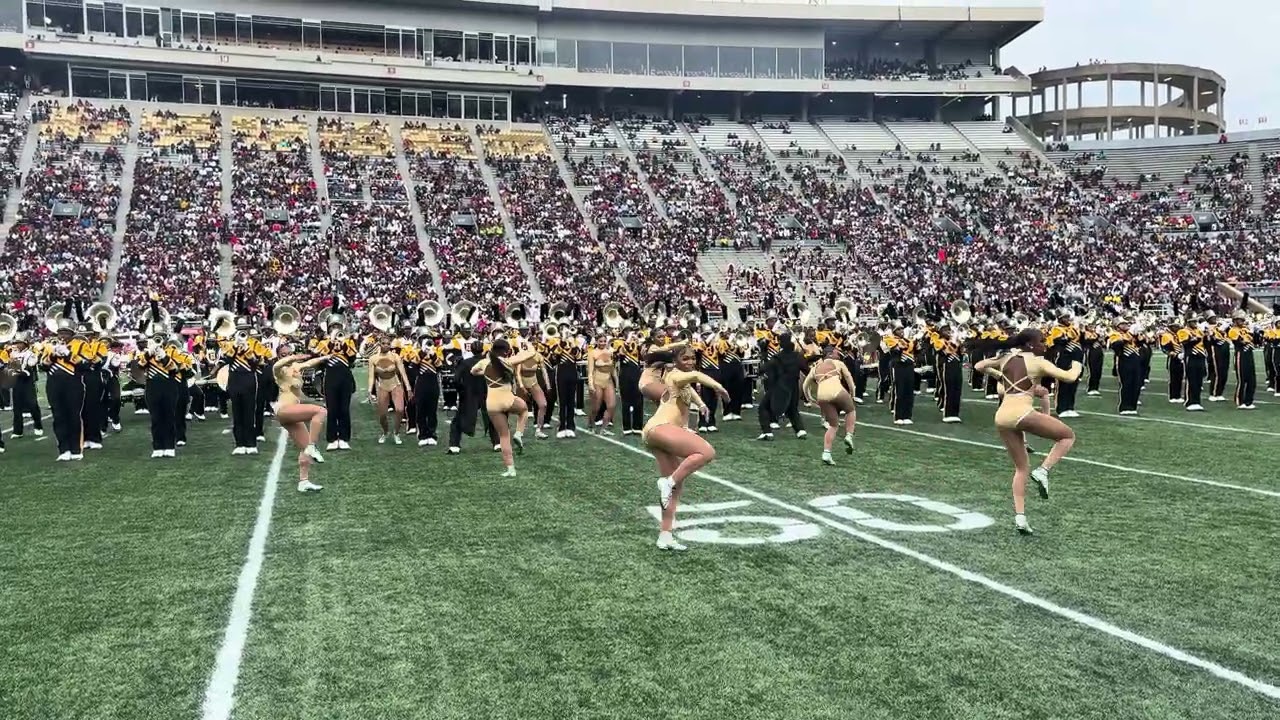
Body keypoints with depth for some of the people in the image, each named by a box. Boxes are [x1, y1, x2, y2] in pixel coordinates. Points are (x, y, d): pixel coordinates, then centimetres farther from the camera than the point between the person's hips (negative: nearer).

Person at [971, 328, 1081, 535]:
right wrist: (1077, 365, 15)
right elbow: (1069, 377, -6)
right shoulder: (1038, 362, 1)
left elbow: (980, 366, 28)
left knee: (1020, 468, 19)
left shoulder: (1006, 358, 16)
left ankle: (1020, 516, 9)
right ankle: (1042, 471, -5)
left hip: (1002, 417, 6)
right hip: (1022, 413, -6)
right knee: (1068, 436, 15)